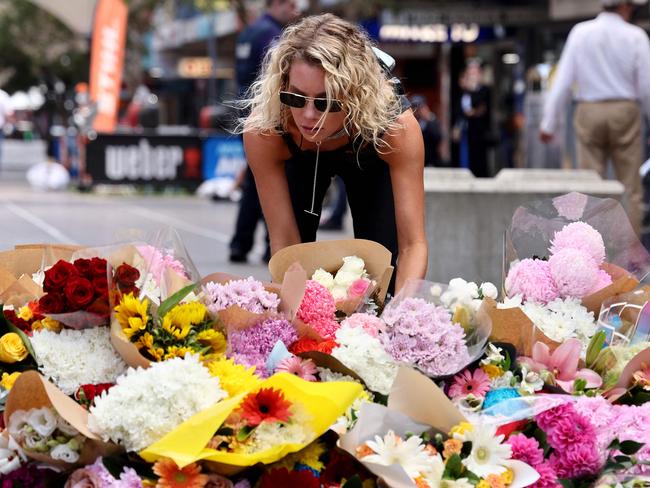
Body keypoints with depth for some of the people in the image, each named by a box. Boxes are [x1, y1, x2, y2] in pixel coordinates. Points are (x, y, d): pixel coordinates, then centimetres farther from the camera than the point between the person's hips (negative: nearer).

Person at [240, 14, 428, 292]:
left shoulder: (396, 126, -42)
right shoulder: (263, 131, -40)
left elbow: (412, 244, -41)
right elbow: (284, 242, -33)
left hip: (370, 162, 0)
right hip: (301, 162, 0)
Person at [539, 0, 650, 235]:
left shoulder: (580, 32, 1)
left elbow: (562, 81, -1)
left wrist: (548, 123, 2)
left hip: (588, 112, 2)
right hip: (624, 111, -2)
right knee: (630, 189, 6)